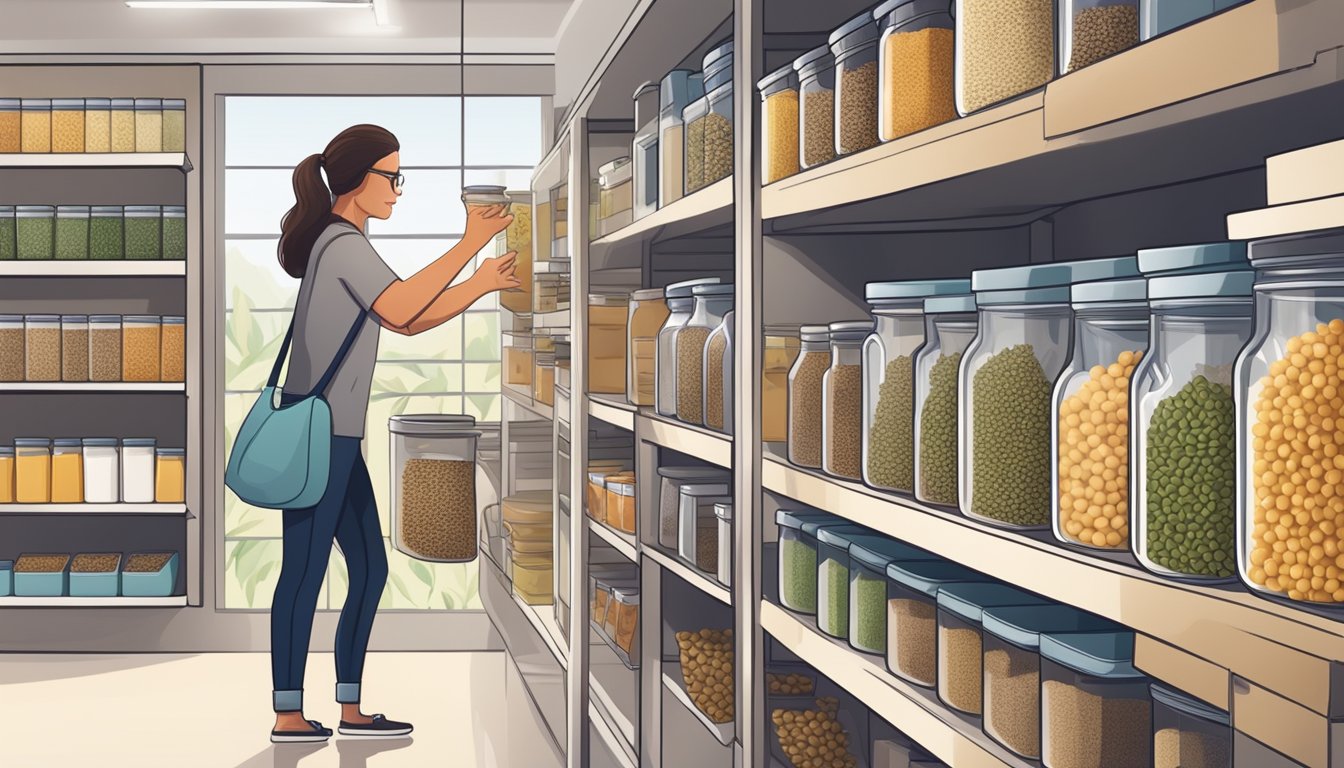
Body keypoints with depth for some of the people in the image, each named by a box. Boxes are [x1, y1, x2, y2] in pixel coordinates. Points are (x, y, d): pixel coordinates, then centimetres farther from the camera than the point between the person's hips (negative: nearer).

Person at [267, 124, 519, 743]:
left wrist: (482, 284, 9)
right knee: (305, 571, -5)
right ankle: (289, 716, 2)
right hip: (317, 433, -10)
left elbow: (408, 323, 18)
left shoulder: (342, 244, 20)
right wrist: (470, 244, -24)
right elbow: (401, 309, -27)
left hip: (336, 436, 10)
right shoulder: (344, 244, -12)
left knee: (370, 569, 11)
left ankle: (349, 709, 15)